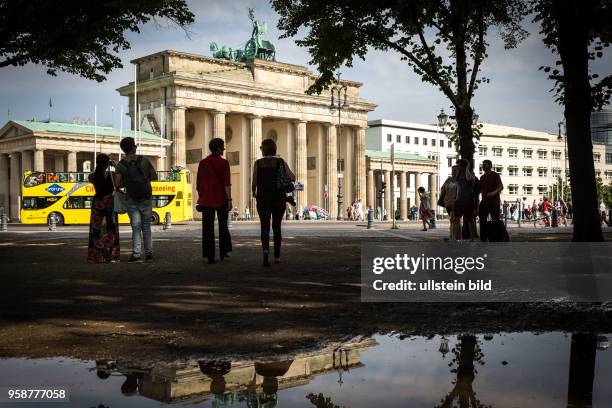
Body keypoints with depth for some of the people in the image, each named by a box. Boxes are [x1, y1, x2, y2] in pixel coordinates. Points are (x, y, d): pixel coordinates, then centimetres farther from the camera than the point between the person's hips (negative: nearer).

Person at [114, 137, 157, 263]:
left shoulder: (121, 164, -4)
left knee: (136, 227, 2)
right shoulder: (144, 160, -1)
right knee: (146, 226, 12)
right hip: (146, 199, 1)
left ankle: (136, 255, -6)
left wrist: (127, 182, 10)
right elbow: (154, 177, 5)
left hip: (131, 200, -1)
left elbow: (117, 184, -8)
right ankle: (149, 253, 12)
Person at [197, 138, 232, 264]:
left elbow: (199, 184, 8)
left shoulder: (203, 163, 6)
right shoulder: (223, 163, -6)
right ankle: (223, 252, 19)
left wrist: (201, 199, 16)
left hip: (206, 200, 2)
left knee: (208, 228, 3)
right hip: (221, 199, -2)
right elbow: (227, 183, -12)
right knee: (223, 226, 15)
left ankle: (210, 256, 1)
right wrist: (229, 199, -10)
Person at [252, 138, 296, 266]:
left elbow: (254, 183, -4)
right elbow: (292, 178, -3)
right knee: (276, 227, 15)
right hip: (279, 199, 1)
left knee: (264, 227, -1)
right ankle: (277, 256, 20)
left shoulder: (258, 163, -4)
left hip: (263, 199, -1)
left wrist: (254, 193, 16)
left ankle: (266, 250, -28)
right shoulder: (281, 162, -2)